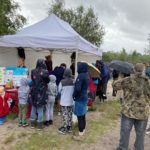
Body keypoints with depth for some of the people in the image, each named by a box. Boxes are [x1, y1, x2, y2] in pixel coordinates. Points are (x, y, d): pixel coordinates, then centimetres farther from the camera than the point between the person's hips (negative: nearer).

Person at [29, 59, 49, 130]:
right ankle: (39, 125, 14)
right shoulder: (45, 72, -15)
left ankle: (33, 124, 25)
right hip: (41, 93, -4)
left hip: (34, 92, 4)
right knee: (40, 110, 6)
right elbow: (47, 81, 0)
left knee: (33, 109, 15)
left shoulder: (33, 71, -4)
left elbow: (32, 80, 7)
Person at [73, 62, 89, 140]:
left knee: (80, 117, 0)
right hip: (85, 97, 9)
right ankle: (82, 132, 29)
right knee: (83, 116, 17)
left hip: (80, 99, -9)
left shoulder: (81, 76, -20)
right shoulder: (87, 75, 7)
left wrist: (74, 95, -7)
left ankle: (80, 135, 9)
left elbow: (77, 88, -24)